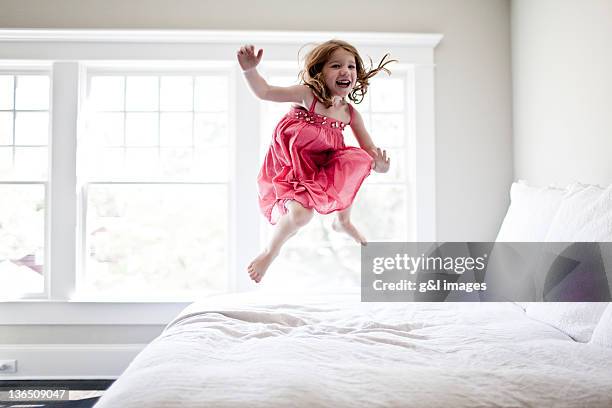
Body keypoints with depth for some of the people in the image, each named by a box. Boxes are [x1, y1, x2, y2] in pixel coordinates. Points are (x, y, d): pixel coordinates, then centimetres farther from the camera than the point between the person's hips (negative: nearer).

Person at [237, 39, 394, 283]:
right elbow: (264, 92, -22)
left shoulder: (350, 114, -3)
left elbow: (370, 150, 2)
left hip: (321, 169, 5)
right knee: (300, 214, -29)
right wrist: (249, 70, -41)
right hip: (289, 169, -5)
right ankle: (270, 251, 6)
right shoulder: (308, 95, -16)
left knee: (357, 163, -18)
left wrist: (379, 164, -21)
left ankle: (343, 222, 9)